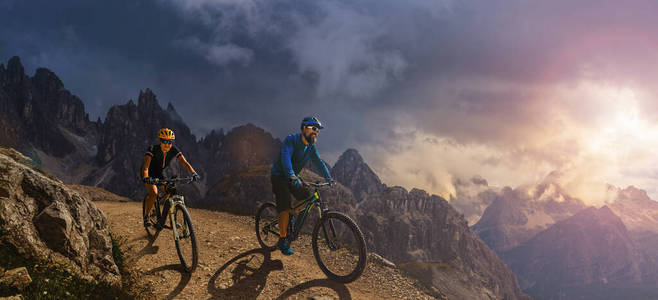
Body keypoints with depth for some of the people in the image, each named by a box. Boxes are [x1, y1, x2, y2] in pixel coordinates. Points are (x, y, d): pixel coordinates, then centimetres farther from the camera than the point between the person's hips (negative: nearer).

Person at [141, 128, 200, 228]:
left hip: (159, 173, 4)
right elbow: (146, 166, -43)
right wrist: (145, 177, -62)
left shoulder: (174, 150, -20)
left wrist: (194, 173, -43)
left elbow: (184, 162, -27)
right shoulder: (153, 149, -31)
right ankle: (146, 216, -5)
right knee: (154, 193, -26)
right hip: (149, 174, -4)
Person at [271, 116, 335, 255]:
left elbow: (319, 162, 2)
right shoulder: (291, 140, -21)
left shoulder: (311, 147, 1)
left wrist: (329, 178, -12)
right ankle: (282, 241, -8)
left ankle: (290, 215, 18)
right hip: (279, 176, -7)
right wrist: (292, 177, -50)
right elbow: (286, 158, -35)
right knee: (285, 207, -17)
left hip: (294, 177, 7)